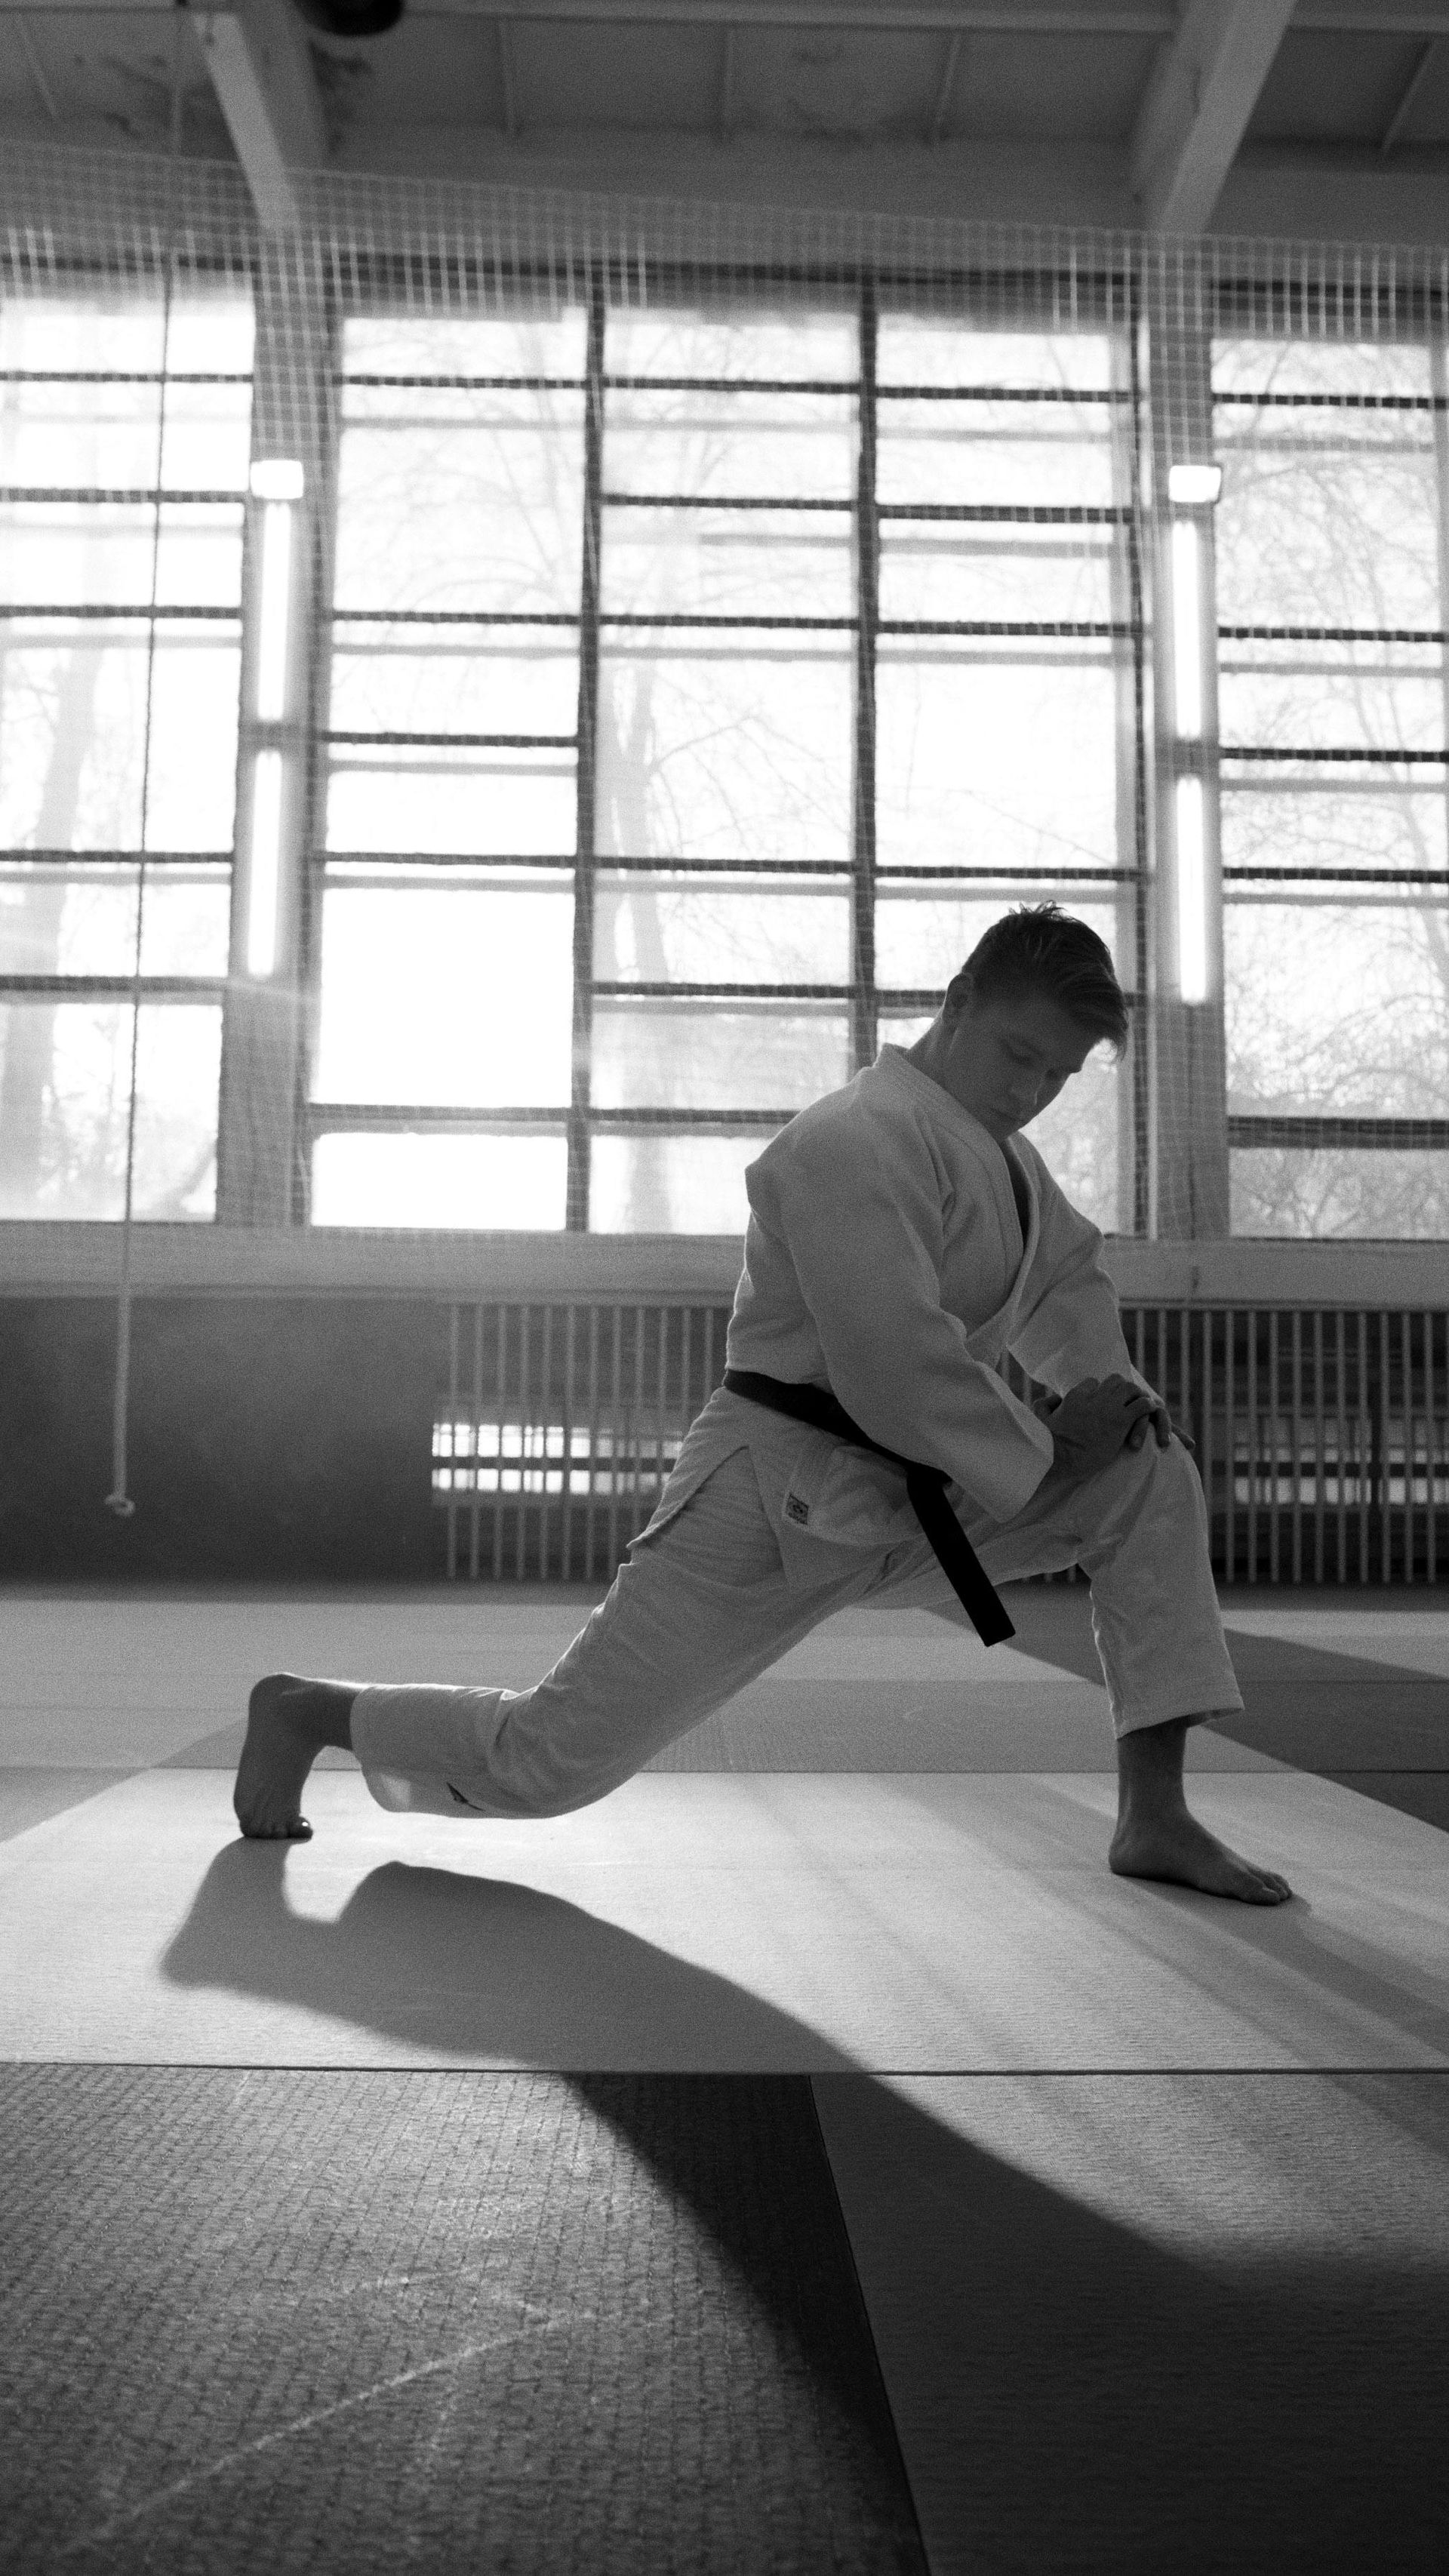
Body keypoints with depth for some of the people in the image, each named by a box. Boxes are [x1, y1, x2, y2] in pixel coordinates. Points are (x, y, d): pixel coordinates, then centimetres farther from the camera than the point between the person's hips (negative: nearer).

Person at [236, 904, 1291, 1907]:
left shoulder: (1004, 1155, 11)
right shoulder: (858, 1141, -21)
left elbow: (1071, 1277, 25)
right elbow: (893, 1371, -30)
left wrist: (1107, 1392, 4)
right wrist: (1045, 1453, -17)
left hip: (914, 1491, 9)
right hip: (773, 1503, -9)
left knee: (1153, 1474, -2)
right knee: (547, 1759, -5)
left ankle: (1154, 1816, 2)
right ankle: (309, 1711, 21)